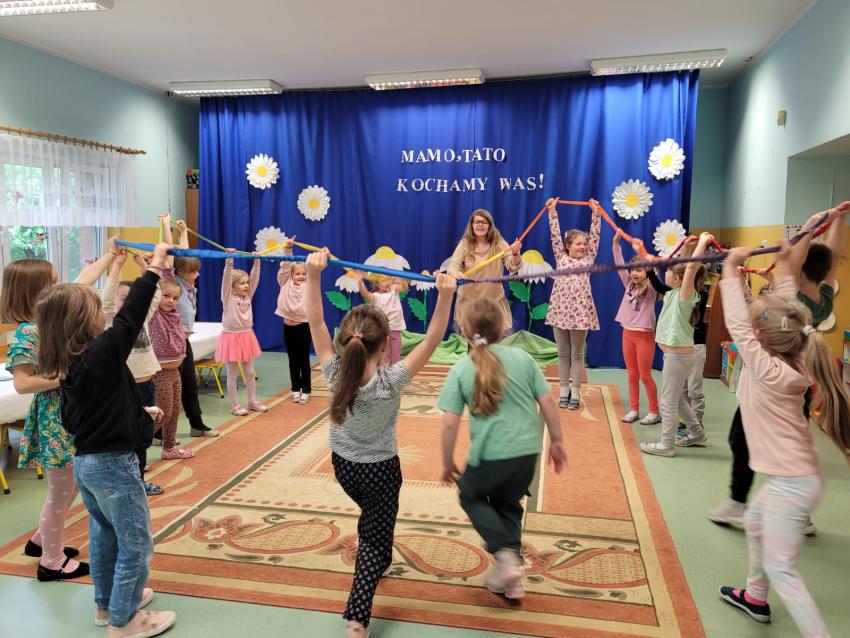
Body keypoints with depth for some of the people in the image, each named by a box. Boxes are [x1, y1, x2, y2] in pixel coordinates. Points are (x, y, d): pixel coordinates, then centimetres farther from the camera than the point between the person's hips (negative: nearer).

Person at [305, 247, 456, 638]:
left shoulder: (335, 374, -23)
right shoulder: (391, 381, -30)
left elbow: (315, 322, -22)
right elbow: (432, 340, -30)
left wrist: (314, 275, -28)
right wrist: (446, 295, -37)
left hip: (342, 464, 5)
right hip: (380, 470, -4)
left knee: (373, 516, 34)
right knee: (376, 542, 8)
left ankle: (370, 558, 57)